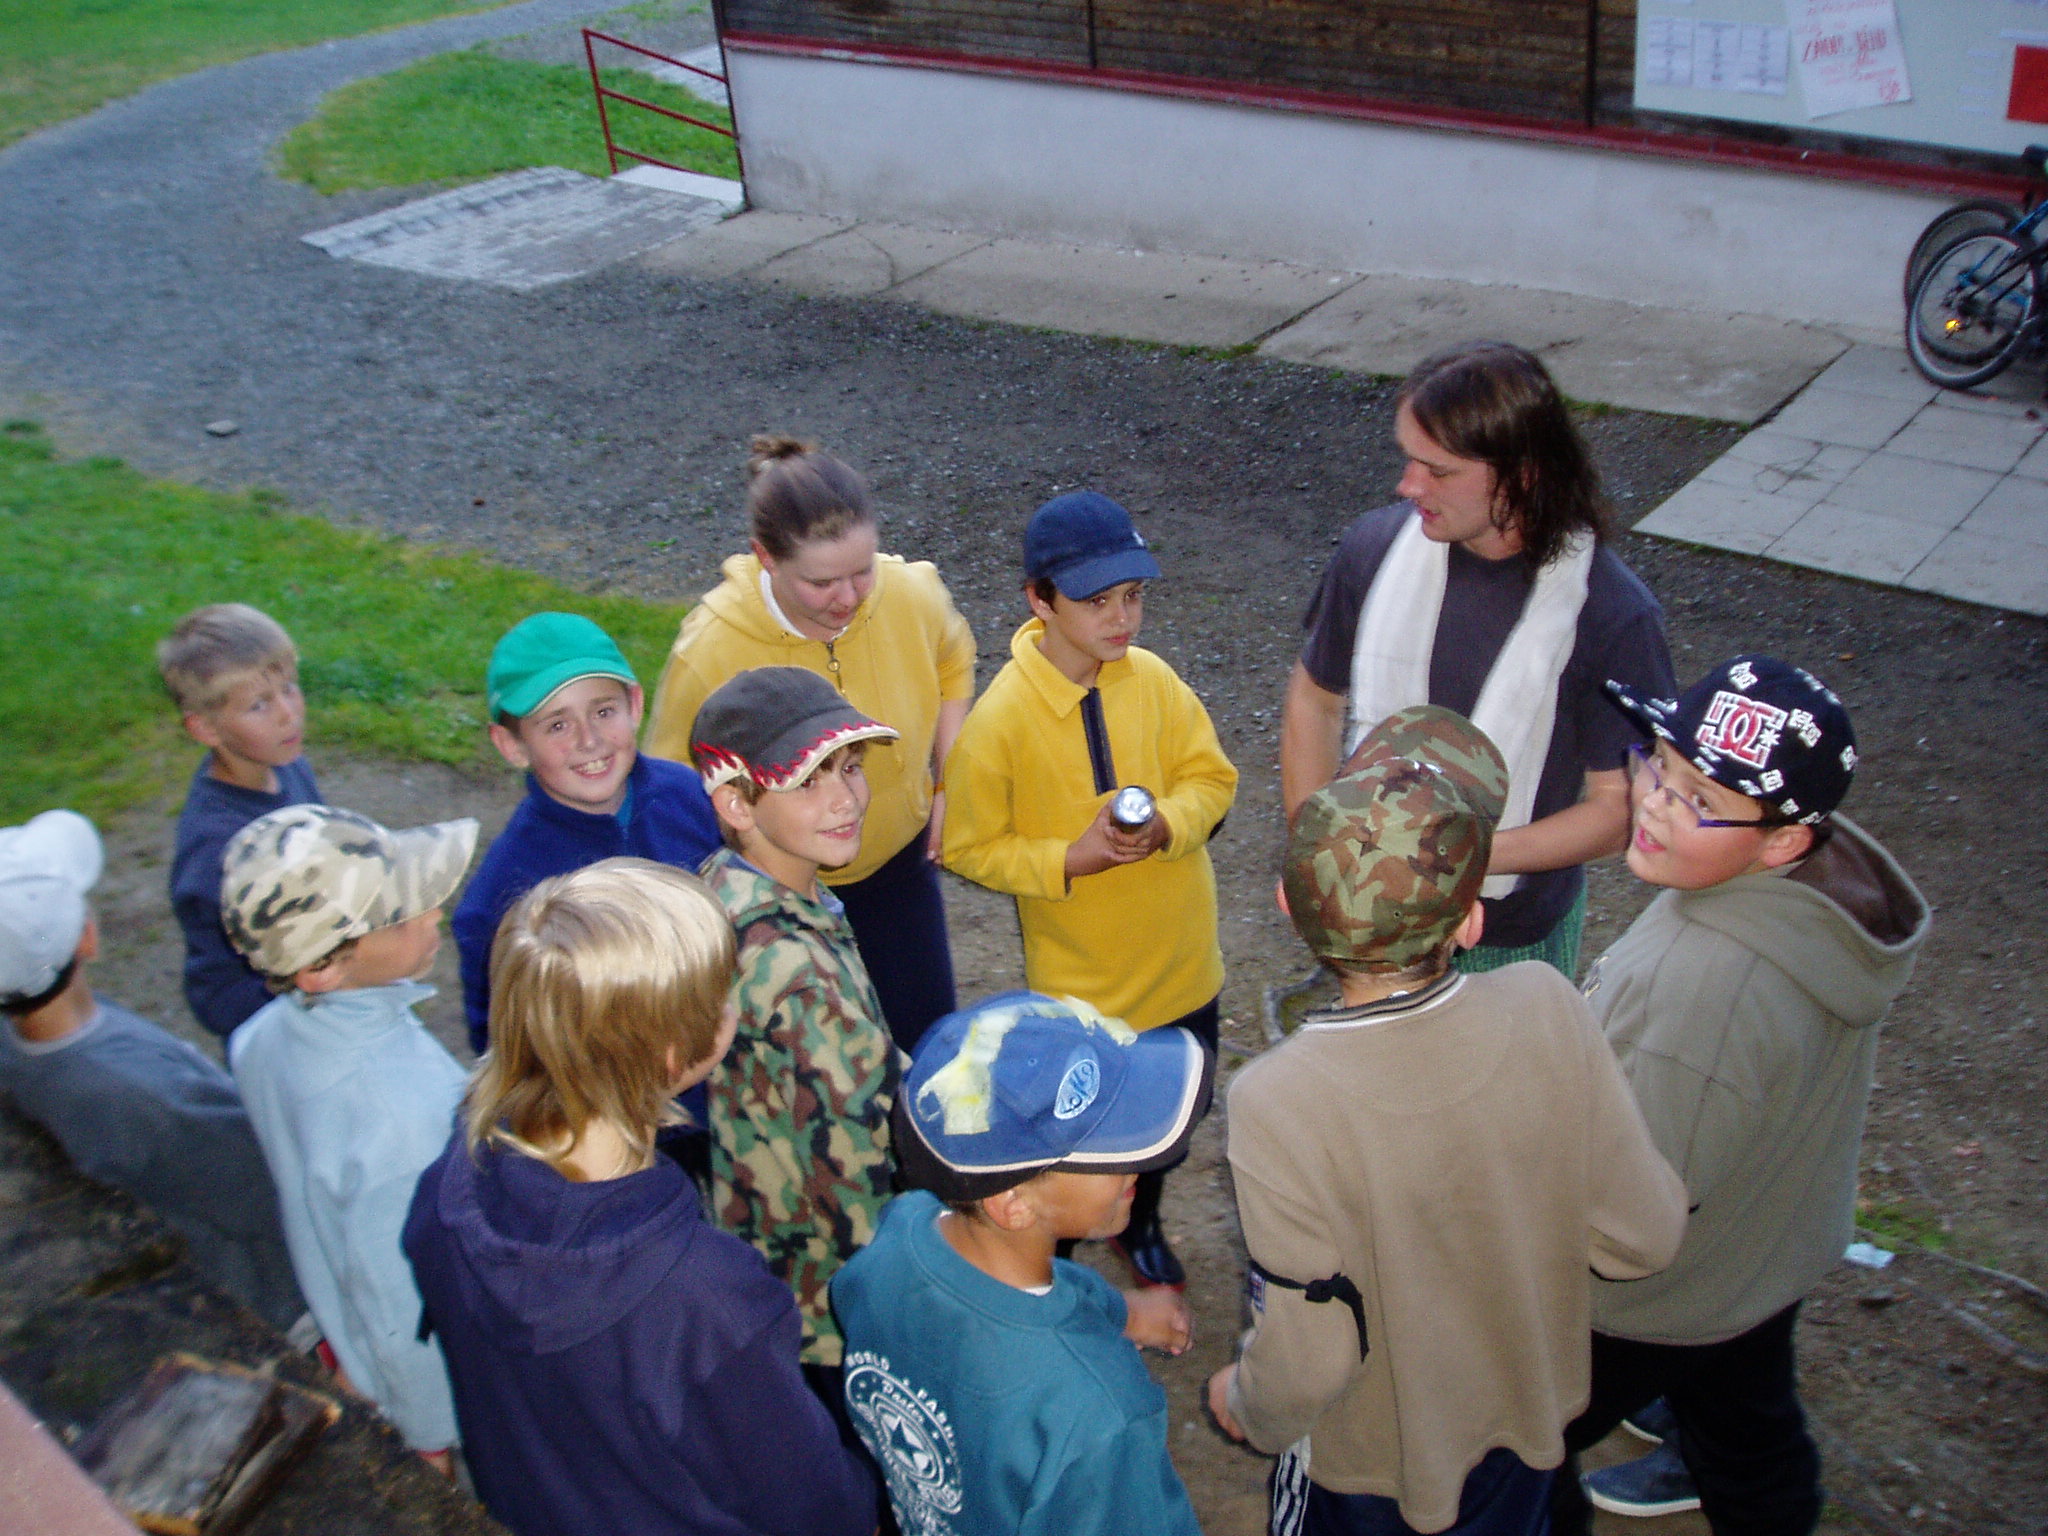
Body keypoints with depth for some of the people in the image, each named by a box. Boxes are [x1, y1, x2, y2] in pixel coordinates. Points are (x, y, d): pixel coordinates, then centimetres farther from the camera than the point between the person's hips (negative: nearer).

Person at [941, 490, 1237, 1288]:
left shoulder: (1153, 680, -11)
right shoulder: (1000, 720, -22)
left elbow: (1212, 776, 0)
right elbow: (970, 848, -13)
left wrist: (1167, 822, -20)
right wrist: (1071, 858, -25)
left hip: (1180, 961, 4)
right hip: (1080, 981, -4)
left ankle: (1141, 1223, 54)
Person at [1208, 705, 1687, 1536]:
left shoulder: (1278, 1104, -35)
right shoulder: (1546, 1009, -27)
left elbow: (1309, 1359, -25)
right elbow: (1642, 1238, -16)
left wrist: (1246, 1405, -4)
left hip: (1371, 1468, -3)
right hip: (1528, 1420, 3)